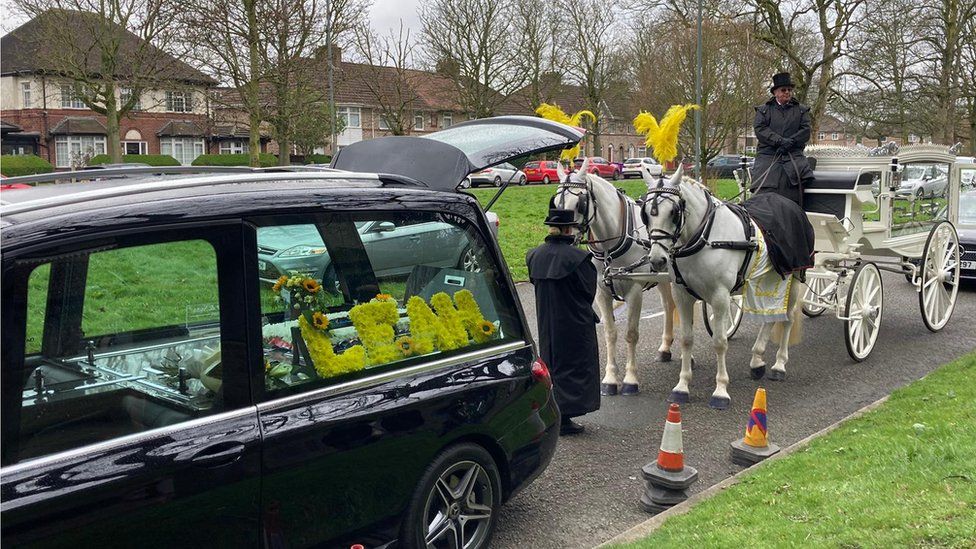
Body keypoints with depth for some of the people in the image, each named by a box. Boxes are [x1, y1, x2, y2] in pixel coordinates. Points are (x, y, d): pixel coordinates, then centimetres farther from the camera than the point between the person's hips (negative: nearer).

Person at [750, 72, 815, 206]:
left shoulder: (801, 110, 19)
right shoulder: (763, 110, 14)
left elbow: (806, 131, 6)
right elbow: (759, 130, -2)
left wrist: (790, 142, -12)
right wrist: (780, 141, -14)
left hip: (794, 156, 1)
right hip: (768, 156, -1)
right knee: (764, 195, -17)